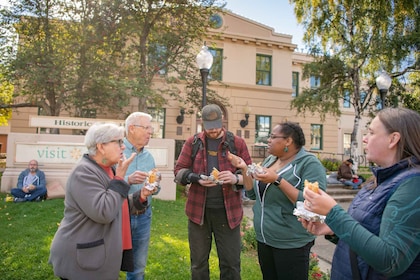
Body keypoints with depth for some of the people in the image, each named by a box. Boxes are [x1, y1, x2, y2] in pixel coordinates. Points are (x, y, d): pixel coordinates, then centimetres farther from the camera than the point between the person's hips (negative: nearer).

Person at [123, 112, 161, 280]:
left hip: (143, 216, 5)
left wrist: (154, 188, -12)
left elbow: (155, 188, 10)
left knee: (138, 266, 19)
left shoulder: (149, 156, 7)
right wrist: (128, 180, -32)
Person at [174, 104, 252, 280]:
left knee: (231, 263, 10)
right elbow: (179, 171, 3)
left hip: (228, 211, -1)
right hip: (199, 210, 1)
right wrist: (196, 178, -17)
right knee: (198, 262, 16)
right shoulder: (192, 143, 2)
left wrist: (235, 178, -20)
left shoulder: (238, 143, 0)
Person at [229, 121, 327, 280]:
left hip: (291, 244, -6)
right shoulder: (269, 160, 5)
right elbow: (253, 194, 10)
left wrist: (277, 180, -29)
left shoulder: (310, 164, -16)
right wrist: (244, 169, -4)